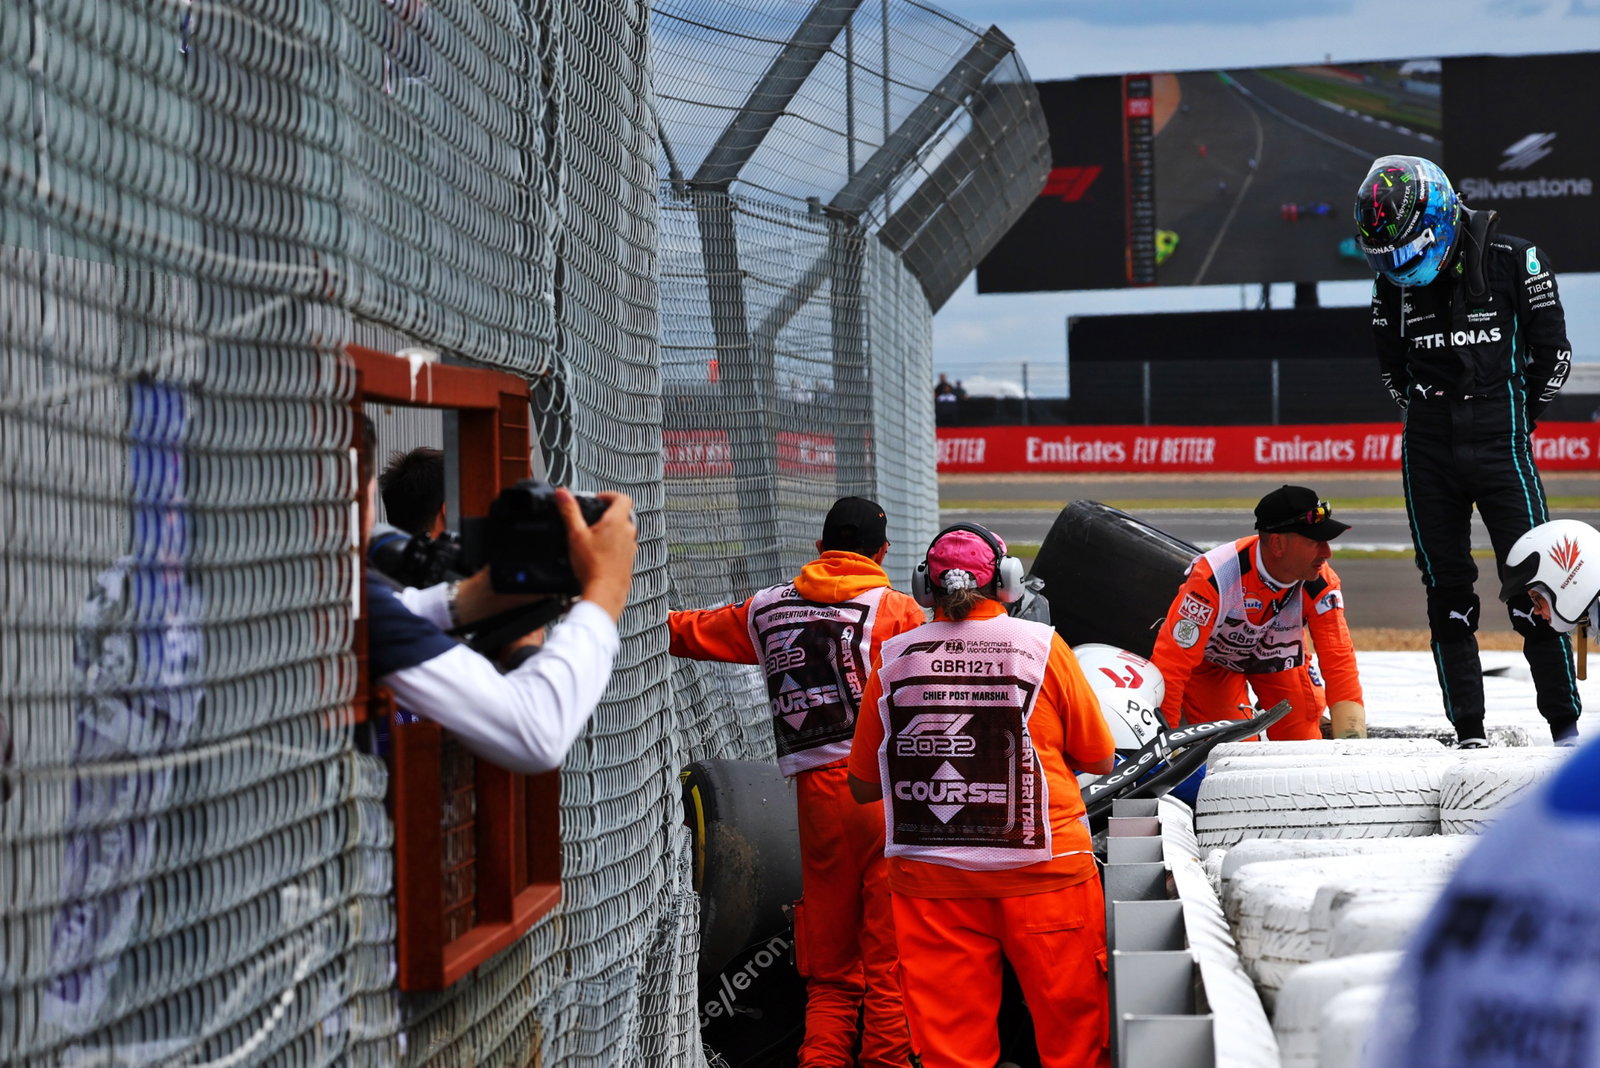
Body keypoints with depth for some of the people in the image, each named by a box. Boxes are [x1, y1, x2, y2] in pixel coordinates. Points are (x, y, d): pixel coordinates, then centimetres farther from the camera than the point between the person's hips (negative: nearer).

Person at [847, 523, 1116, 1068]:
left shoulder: (893, 659, 0)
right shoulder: (1043, 647, -3)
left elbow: (863, 786, 7)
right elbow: (1099, 759, 5)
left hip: (929, 878, 2)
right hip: (1041, 866, -1)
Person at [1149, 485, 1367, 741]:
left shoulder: (1321, 584, -27)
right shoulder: (1214, 578, -40)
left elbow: (1339, 661, -25)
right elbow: (1171, 661, -38)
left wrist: (1352, 740, -37)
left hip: (1279, 656, 4)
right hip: (1211, 660, -4)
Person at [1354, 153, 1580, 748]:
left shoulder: (1514, 261, -7)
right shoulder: (1393, 284, 5)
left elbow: (1552, 355, 1)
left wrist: (1514, 420, 7)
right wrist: (1428, 418, 12)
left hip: (1499, 446, -4)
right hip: (1428, 453, 4)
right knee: (1447, 595, 5)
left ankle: (1565, 727, 0)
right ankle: (1468, 736, 11)